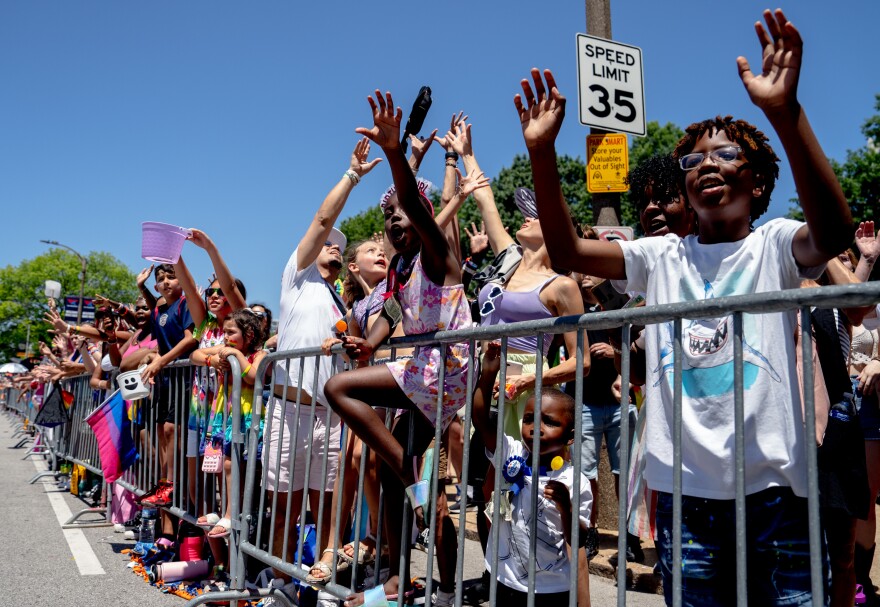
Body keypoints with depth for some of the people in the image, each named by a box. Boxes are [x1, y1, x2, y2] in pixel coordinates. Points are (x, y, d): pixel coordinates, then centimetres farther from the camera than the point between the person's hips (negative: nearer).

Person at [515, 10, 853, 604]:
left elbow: (835, 232, -23)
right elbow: (568, 251, -3)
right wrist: (543, 153, -15)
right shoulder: (663, 258, 9)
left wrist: (786, 113, -34)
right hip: (686, 491, 3)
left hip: (772, 488, -2)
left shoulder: (775, 244, 0)